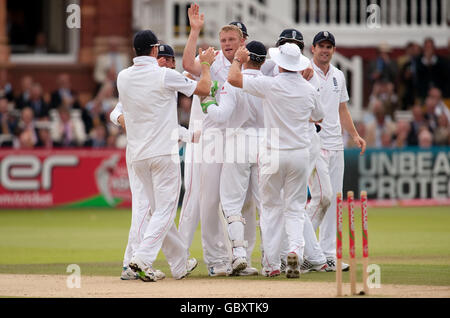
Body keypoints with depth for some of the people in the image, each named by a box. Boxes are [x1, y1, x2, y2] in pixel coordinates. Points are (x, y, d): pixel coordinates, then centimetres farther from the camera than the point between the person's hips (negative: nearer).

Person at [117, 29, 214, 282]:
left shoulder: (123, 77, 4)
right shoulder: (165, 75, -11)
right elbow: (204, 89, -1)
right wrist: (206, 65, 18)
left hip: (138, 156, 6)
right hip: (164, 152, -6)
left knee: (162, 208, 14)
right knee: (165, 209, -4)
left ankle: (180, 265, 20)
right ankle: (142, 258, -22)